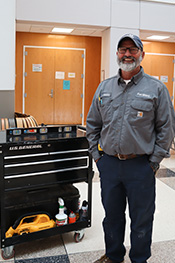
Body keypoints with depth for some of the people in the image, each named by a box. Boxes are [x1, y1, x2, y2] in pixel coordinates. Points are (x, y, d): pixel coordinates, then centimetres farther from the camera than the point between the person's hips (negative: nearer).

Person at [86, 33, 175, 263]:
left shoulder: (156, 88, -3)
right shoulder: (104, 87, 7)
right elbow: (92, 124, 13)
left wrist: (154, 162, -7)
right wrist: (96, 154, 6)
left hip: (141, 166, -3)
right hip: (108, 163, 4)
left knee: (141, 218, 12)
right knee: (112, 215, 19)